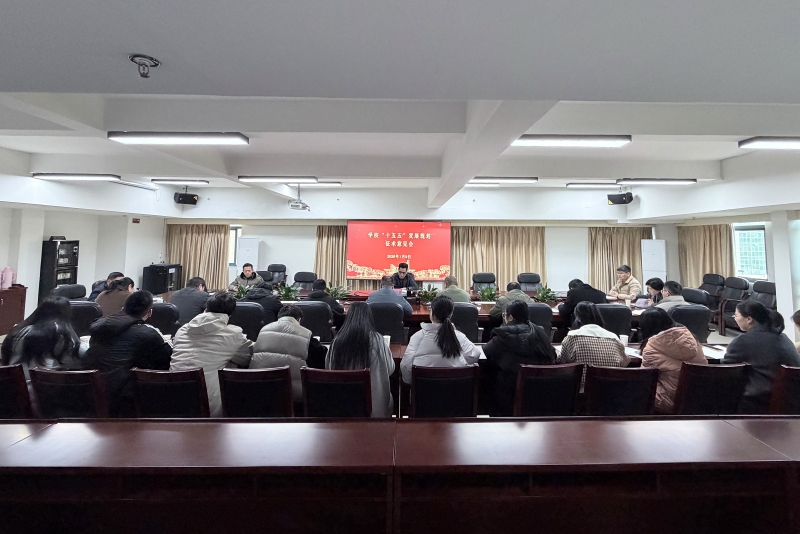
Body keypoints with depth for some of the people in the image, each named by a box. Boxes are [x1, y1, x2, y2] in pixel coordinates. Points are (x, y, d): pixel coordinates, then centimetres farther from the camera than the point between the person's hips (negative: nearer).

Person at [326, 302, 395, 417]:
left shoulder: (337, 340, -13)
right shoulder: (376, 340, -18)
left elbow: (328, 368, 0)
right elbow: (390, 369, -6)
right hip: (374, 401, -2)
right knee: (389, 398, 32)